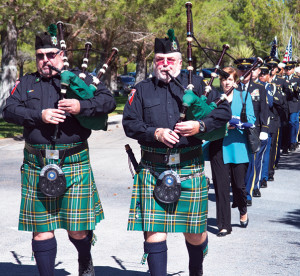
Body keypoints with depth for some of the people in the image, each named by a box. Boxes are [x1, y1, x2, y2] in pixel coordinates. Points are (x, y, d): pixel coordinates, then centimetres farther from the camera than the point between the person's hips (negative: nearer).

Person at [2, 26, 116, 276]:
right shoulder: (26, 84, 14)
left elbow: (108, 101, -2)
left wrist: (81, 106, -19)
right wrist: (39, 115, -14)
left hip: (74, 164, -1)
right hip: (37, 166, 2)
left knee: (78, 229, 3)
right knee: (41, 229, 3)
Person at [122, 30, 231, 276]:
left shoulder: (196, 84, 7)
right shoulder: (142, 90, 9)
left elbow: (224, 111, 3)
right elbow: (130, 123, 2)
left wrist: (200, 125, -14)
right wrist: (155, 133, -14)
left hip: (190, 168, 0)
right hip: (153, 170, 0)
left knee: (195, 231, 9)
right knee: (154, 230, -5)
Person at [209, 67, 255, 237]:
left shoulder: (243, 96, 8)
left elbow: (251, 119, 1)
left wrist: (236, 123, -17)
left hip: (238, 145, 0)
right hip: (219, 146, 1)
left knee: (239, 184, 0)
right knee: (221, 186, -2)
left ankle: (243, 211, 32)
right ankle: (224, 225, 6)